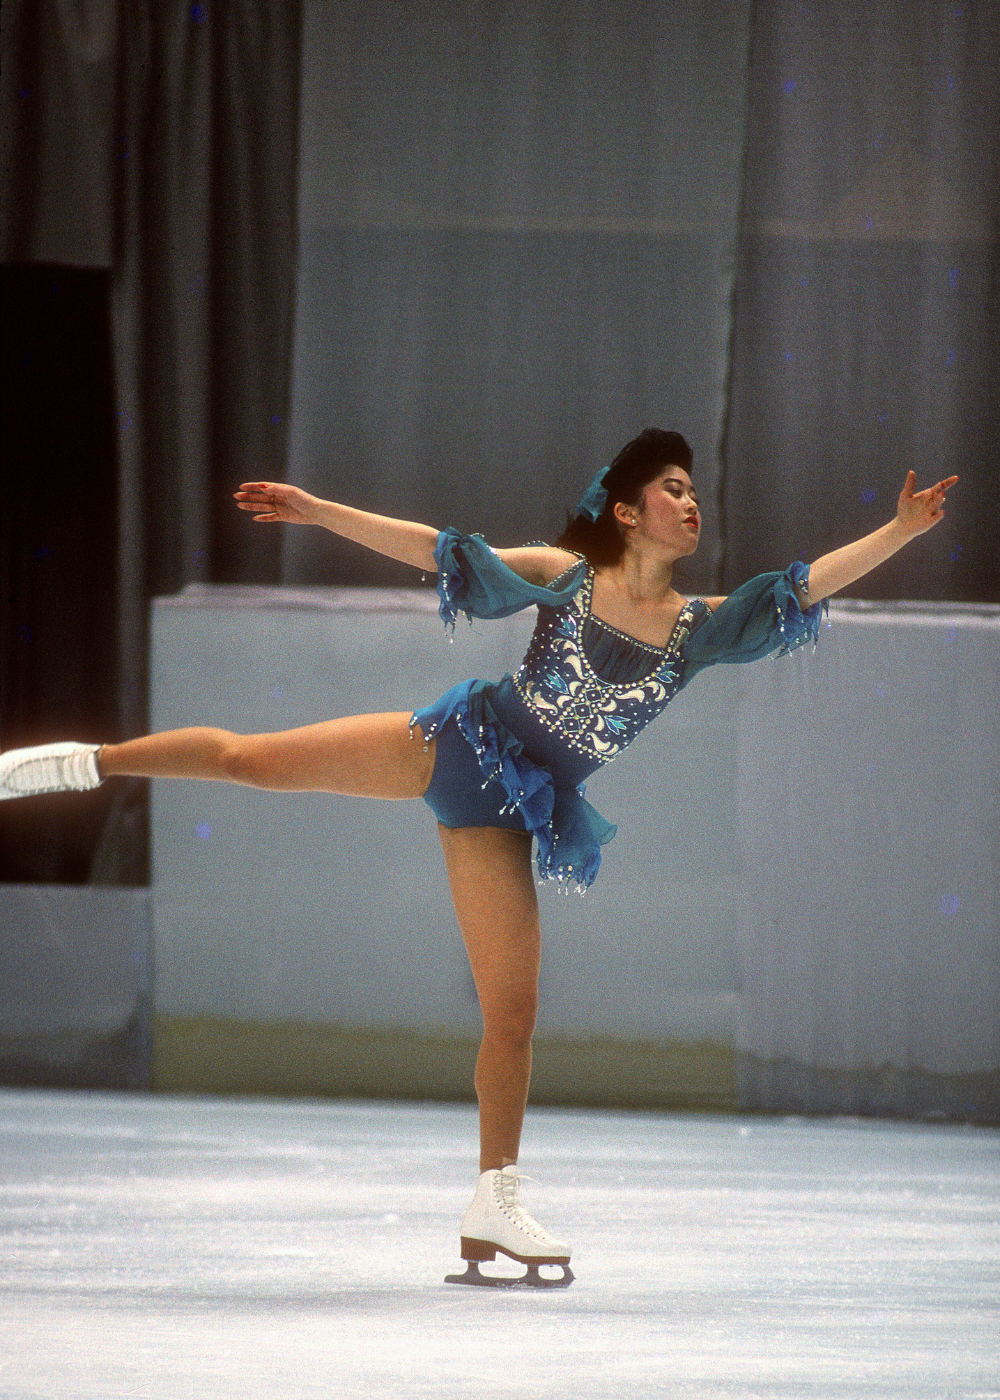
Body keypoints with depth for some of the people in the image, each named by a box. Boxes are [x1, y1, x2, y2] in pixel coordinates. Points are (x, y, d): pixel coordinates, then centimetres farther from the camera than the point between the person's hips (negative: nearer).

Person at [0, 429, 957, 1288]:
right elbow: (436, 549, 0)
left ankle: (495, 1205, 7)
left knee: (513, 1010, -1)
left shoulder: (701, 628, 5)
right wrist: (319, 513, -4)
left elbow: (812, 582, -2)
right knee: (255, 759, -8)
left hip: (511, 814, 2)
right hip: (463, 746, -2)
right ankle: (83, 762, 12)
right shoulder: (564, 577, 0)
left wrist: (900, 532, -13)